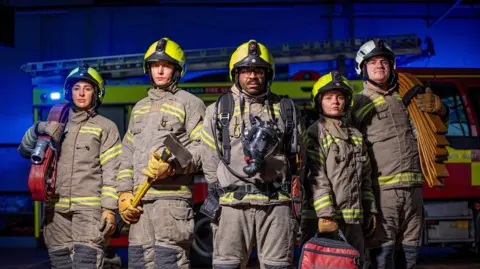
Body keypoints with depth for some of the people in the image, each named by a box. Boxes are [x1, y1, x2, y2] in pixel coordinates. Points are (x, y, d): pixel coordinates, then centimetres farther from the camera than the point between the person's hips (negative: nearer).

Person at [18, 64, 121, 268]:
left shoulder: (106, 127, 7)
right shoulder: (57, 125, 19)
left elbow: (111, 171, -1)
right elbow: (25, 150, 14)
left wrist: (109, 208, -11)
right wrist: (38, 129, -6)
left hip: (89, 210, -4)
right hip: (56, 211, 5)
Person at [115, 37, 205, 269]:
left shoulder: (189, 103, 5)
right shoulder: (140, 107, 24)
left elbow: (203, 147, -5)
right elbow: (127, 154, 21)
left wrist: (173, 166, -19)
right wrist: (124, 193, 10)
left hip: (172, 196, -7)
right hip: (139, 198, 7)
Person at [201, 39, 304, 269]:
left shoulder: (285, 109, 12)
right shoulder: (219, 109, 10)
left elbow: (298, 155, 14)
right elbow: (209, 156, 11)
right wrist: (215, 191, 6)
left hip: (276, 203, 1)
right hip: (233, 203, 0)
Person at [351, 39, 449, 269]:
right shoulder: (358, 104, 3)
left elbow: (443, 115, 28)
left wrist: (437, 106, 3)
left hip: (413, 186, 5)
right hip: (382, 188, -5)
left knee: (410, 250, 11)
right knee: (382, 250, -8)